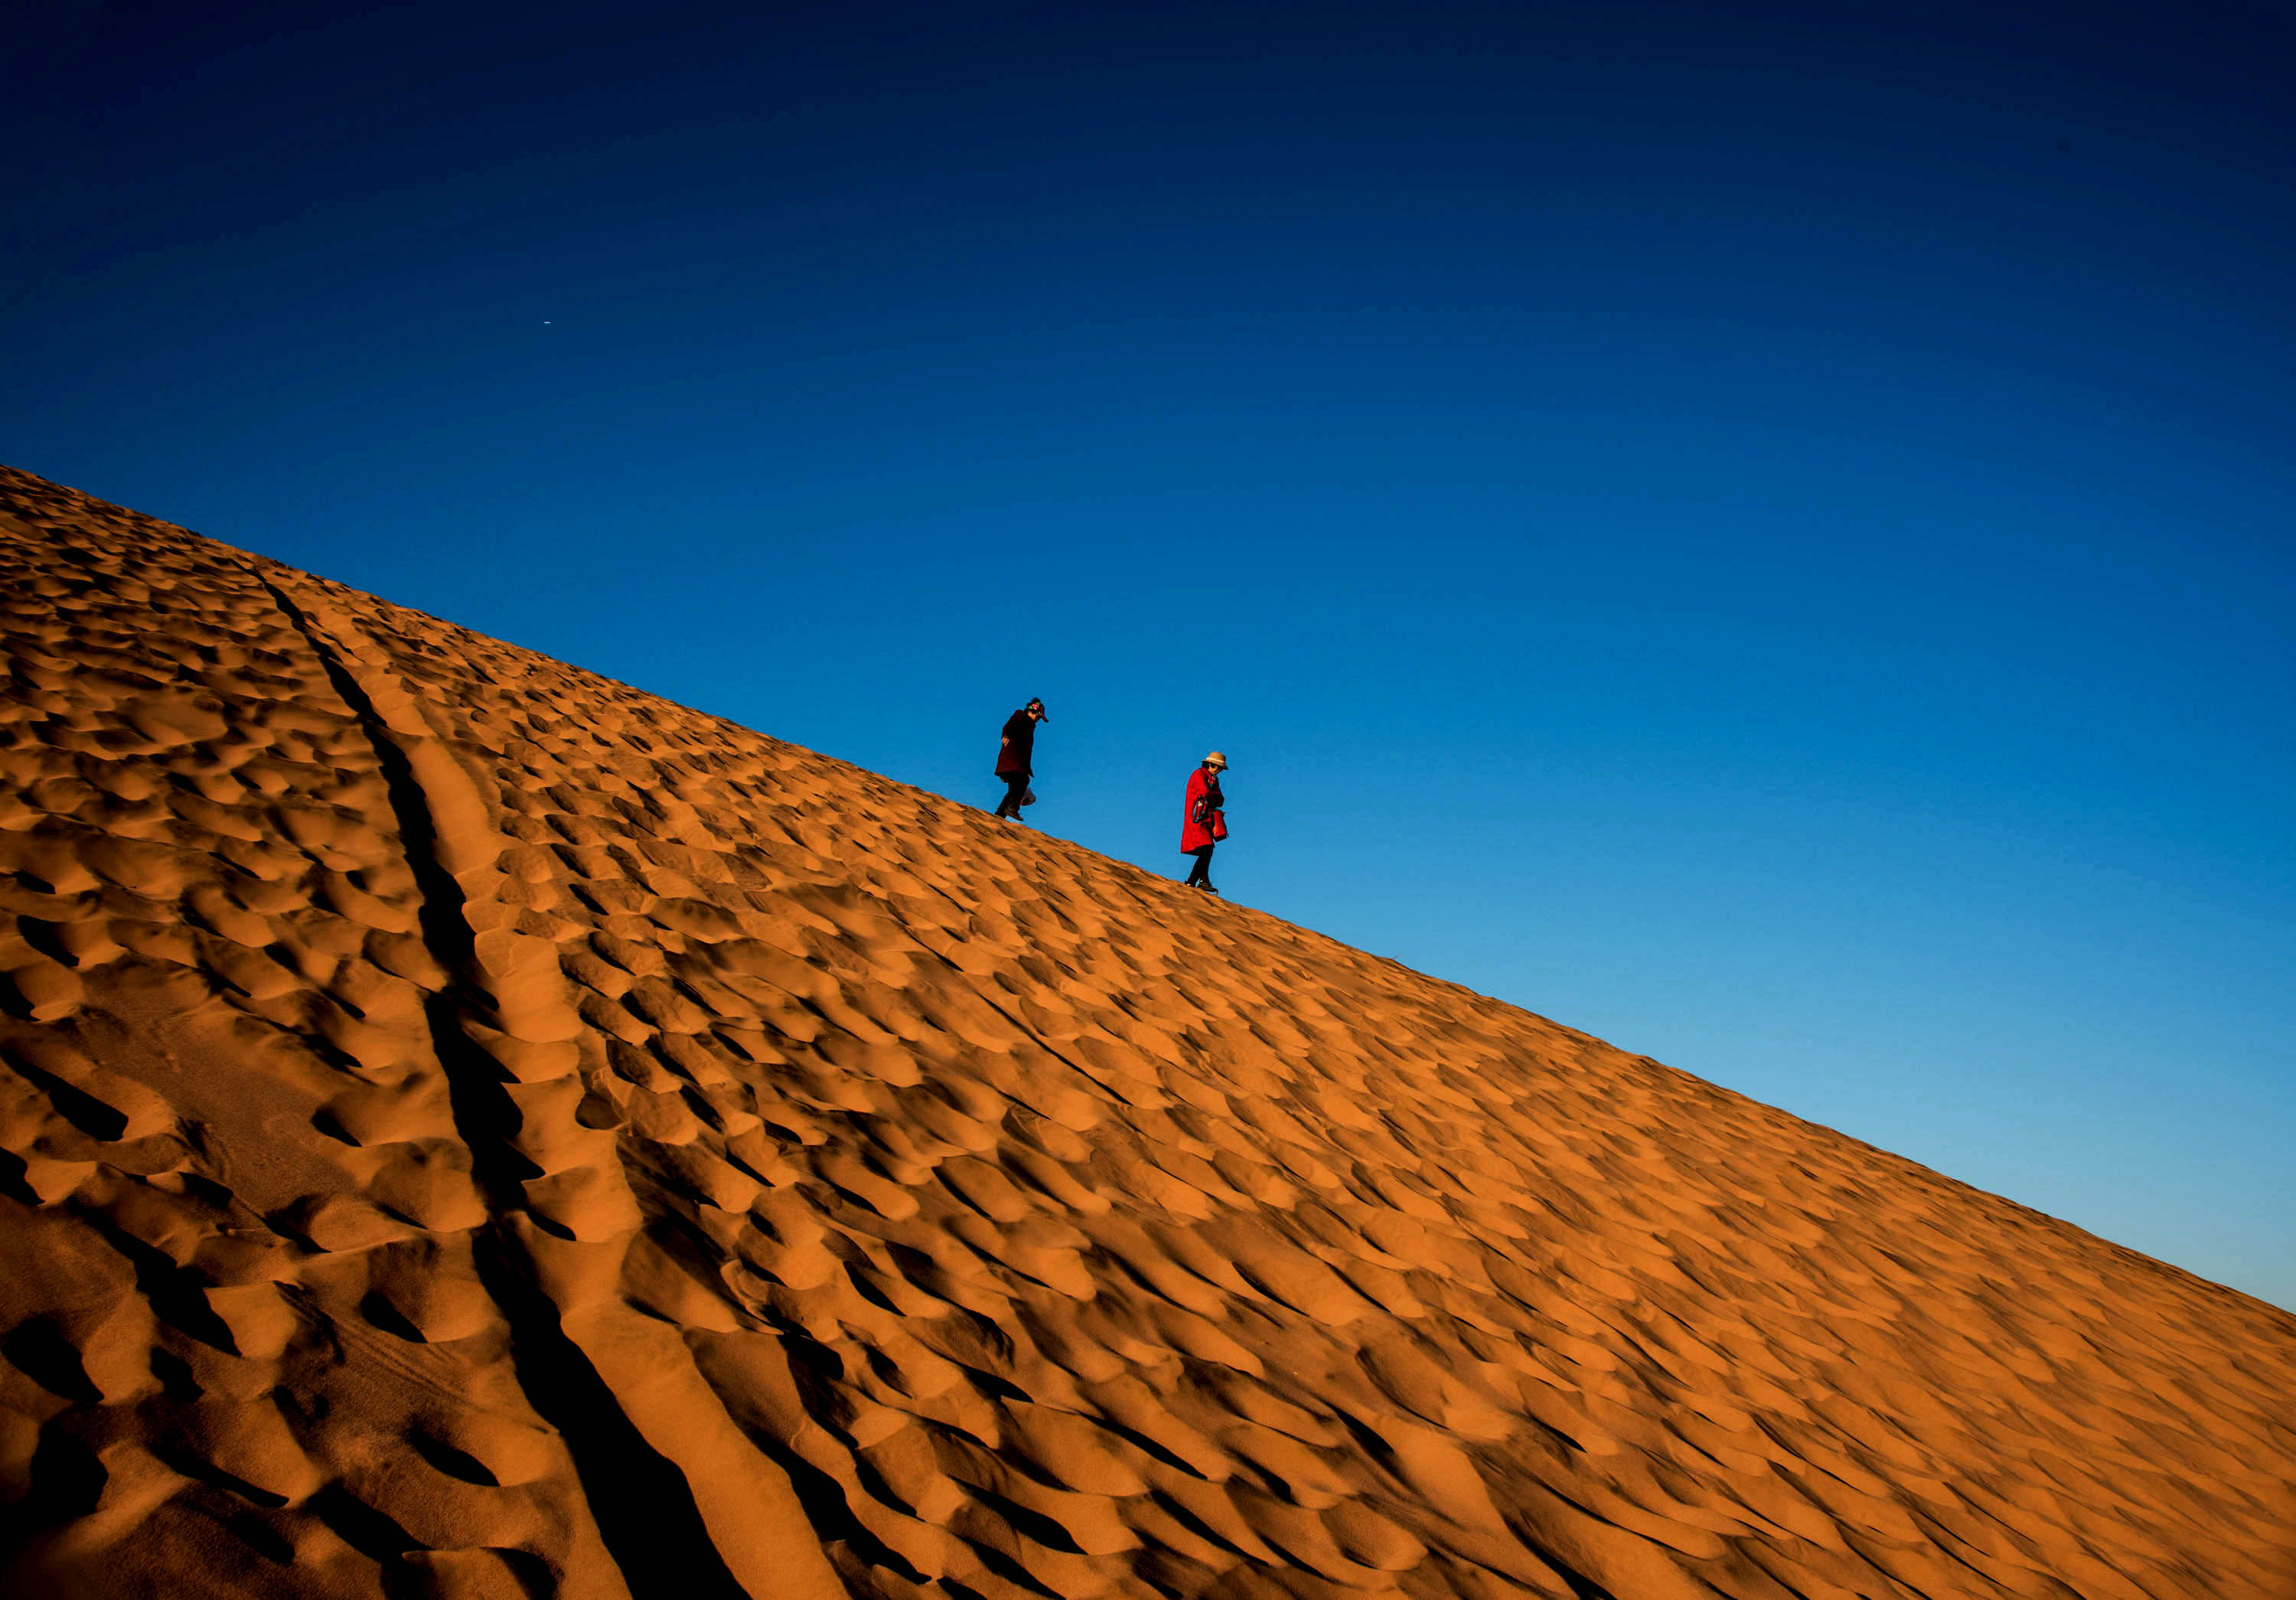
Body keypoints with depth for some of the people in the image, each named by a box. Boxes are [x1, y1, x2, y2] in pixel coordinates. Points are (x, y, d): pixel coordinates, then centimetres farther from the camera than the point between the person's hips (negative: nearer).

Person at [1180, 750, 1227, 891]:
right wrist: (1217, 796, -3)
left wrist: (1214, 798, -7)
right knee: (1206, 849, -20)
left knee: (1207, 853, 2)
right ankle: (1204, 880, -23)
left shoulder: (1214, 779, 22)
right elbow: (1206, 792, -22)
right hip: (1197, 819, -9)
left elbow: (1221, 801, 14)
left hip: (1207, 819, 9)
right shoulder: (1199, 775, -5)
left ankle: (1191, 883, 2)